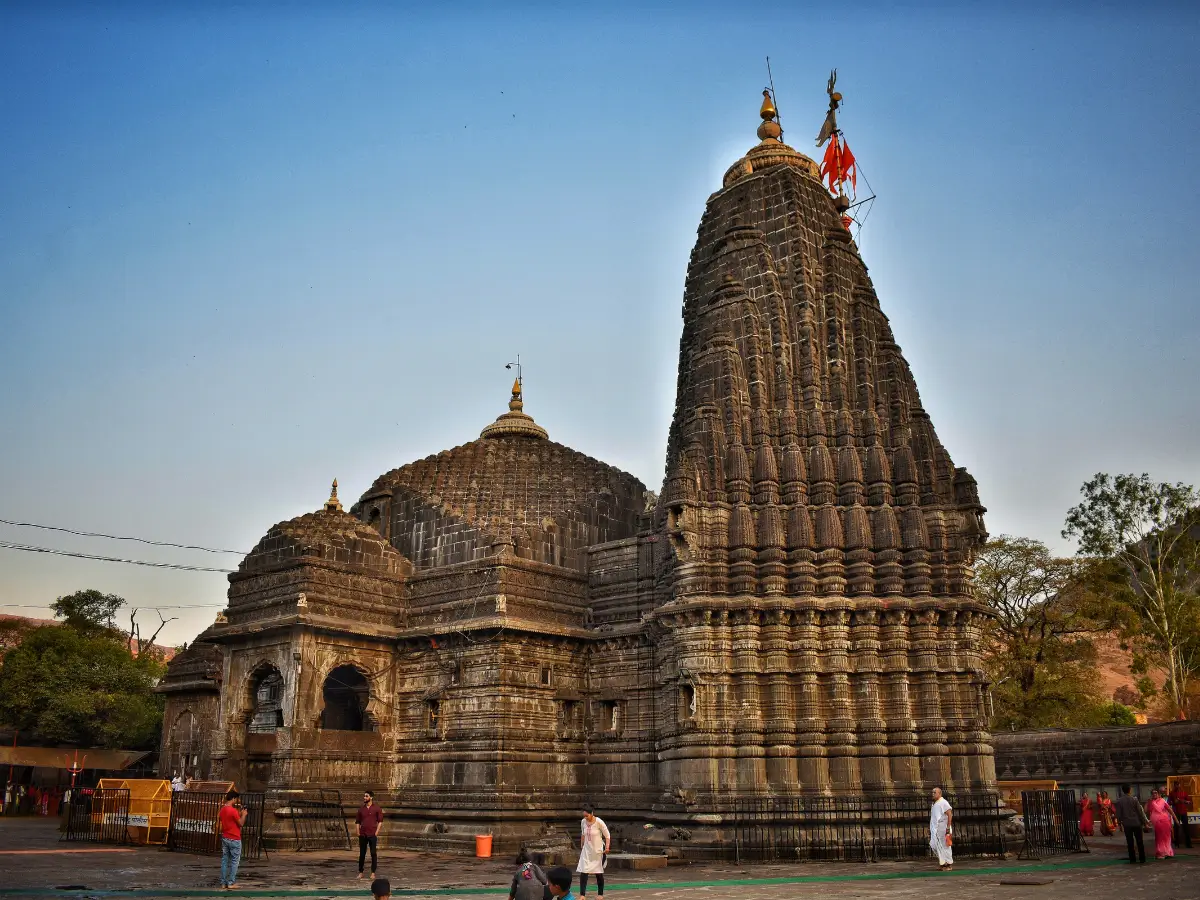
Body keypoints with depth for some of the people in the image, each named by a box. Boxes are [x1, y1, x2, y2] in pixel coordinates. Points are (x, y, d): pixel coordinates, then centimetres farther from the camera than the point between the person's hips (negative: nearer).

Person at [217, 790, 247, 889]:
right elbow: (241, 823, -14)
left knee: (224, 860, 10)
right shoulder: (233, 811, -19)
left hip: (225, 838, 7)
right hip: (234, 839, -7)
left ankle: (223, 883, 12)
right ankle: (231, 883, 2)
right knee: (235, 861, 2)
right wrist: (243, 814, 2)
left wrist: (239, 813, 17)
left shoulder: (222, 810, 6)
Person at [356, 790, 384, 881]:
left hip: (372, 834, -3)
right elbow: (357, 821, 15)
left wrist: (376, 832, -7)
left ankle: (373, 872, 6)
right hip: (362, 835, 3)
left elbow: (380, 821, 0)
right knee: (362, 854, 6)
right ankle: (360, 872, 14)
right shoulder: (361, 809, 9)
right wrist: (358, 832, 4)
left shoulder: (376, 809, -1)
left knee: (373, 853, -1)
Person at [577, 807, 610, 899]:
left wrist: (607, 847, -22)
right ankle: (582, 895, -5)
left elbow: (607, 835, -11)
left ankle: (600, 894, 23)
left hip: (598, 850, -3)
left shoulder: (599, 822, -17)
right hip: (587, 850, 4)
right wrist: (581, 847, 19)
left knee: (599, 872, 8)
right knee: (583, 872, -8)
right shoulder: (583, 822, -4)